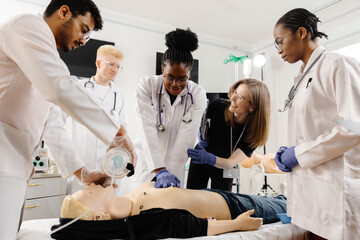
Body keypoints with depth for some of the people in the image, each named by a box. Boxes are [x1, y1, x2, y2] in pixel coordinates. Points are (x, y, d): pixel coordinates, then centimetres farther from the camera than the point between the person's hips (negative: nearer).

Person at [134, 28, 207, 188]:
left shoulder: (197, 95, -13)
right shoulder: (146, 85, -15)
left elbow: (186, 137, -20)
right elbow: (147, 129, -24)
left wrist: (170, 172, -28)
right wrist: (160, 171, -33)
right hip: (148, 163, 0)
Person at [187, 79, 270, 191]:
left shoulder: (254, 132, -25)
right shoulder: (219, 106, -24)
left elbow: (230, 163, -27)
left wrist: (210, 158, -46)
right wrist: (201, 135, -24)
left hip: (223, 171, -1)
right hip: (199, 165, 1)